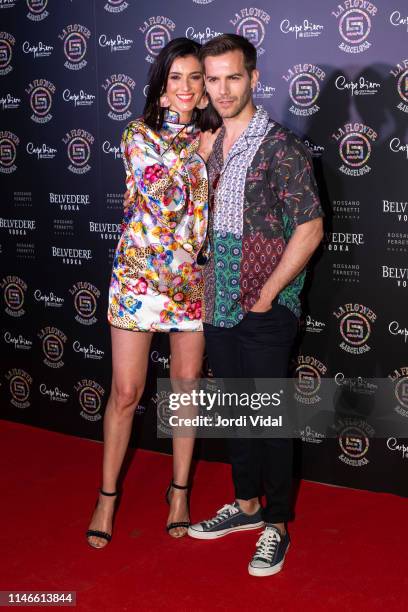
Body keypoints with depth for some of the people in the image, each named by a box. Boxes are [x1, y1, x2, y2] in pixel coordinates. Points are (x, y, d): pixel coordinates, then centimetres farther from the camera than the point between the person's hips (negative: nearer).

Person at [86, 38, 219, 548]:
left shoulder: (212, 137, 6)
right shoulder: (139, 135, -3)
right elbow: (162, 198, -16)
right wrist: (196, 151, -11)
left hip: (193, 279, 3)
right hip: (139, 276, -3)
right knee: (125, 392, 3)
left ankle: (180, 490, 28)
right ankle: (107, 495, 21)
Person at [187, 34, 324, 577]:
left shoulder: (280, 146, -10)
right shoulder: (207, 147, 9)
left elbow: (310, 228, -12)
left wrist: (267, 294, -13)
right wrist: (203, 287, 8)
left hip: (265, 309, -6)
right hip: (218, 306, 6)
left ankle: (277, 525, 20)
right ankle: (246, 505, 34)